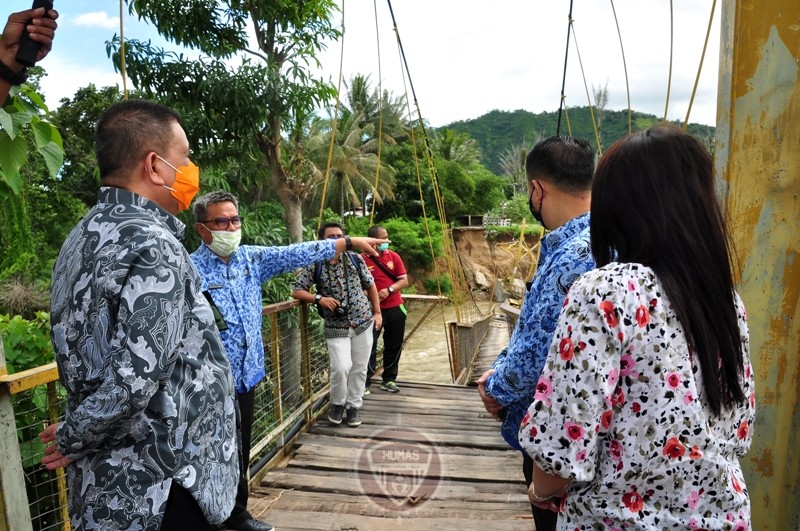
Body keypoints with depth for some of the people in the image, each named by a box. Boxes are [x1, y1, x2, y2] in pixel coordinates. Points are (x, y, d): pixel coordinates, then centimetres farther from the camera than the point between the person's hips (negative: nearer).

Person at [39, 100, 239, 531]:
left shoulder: (85, 235, 5)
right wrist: (74, 440, -13)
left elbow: (82, 353, 12)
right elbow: (133, 377, -30)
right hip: (157, 486, -8)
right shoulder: (154, 247, -24)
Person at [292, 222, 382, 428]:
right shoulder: (314, 266, -6)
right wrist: (319, 299, -20)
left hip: (363, 321, 3)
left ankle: (353, 406, 28)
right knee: (341, 367, -15)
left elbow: (370, 286, 10)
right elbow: (297, 291, -5)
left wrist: (377, 312, 7)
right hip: (336, 326, -2)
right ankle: (337, 403, 13)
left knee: (359, 368, 8)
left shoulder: (355, 259, 0)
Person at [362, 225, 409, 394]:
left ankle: (389, 380, 24)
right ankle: (364, 382, 8)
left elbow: (404, 281, 0)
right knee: (369, 346, -2)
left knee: (394, 346, 11)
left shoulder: (393, 256, 1)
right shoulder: (362, 259, -9)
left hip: (395, 309, 4)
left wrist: (389, 289, -16)